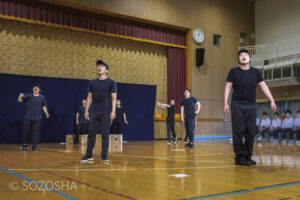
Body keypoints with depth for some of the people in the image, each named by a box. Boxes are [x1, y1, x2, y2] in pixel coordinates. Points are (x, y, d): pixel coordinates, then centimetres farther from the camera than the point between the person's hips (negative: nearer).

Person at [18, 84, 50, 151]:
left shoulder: (42, 97, 7)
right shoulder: (28, 96, 4)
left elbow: (44, 106, 11)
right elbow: (19, 100, -1)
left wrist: (46, 113, -3)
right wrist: (20, 96, -23)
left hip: (37, 118, 0)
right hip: (28, 118, 0)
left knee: (35, 132, -1)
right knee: (26, 131, 3)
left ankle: (34, 146, 7)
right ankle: (24, 145, 19)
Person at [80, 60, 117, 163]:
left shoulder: (111, 82, 2)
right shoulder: (92, 82, 10)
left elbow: (114, 98, -1)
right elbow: (89, 97, 12)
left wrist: (113, 111, -10)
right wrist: (87, 110, 5)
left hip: (106, 113, -3)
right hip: (94, 112, 3)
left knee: (105, 134, 1)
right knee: (91, 134, 6)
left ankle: (104, 156, 8)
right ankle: (89, 155, 14)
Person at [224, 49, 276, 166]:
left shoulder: (255, 72, 9)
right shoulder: (234, 71, 3)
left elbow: (264, 86, 8)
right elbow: (228, 87, 2)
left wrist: (272, 100, 0)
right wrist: (225, 103, -7)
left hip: (251, 105, 3)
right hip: (237, 105, -3)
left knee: (251, 132, 3)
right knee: (238, 131, -6)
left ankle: (248, 156, 13)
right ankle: (239, 157, 0)